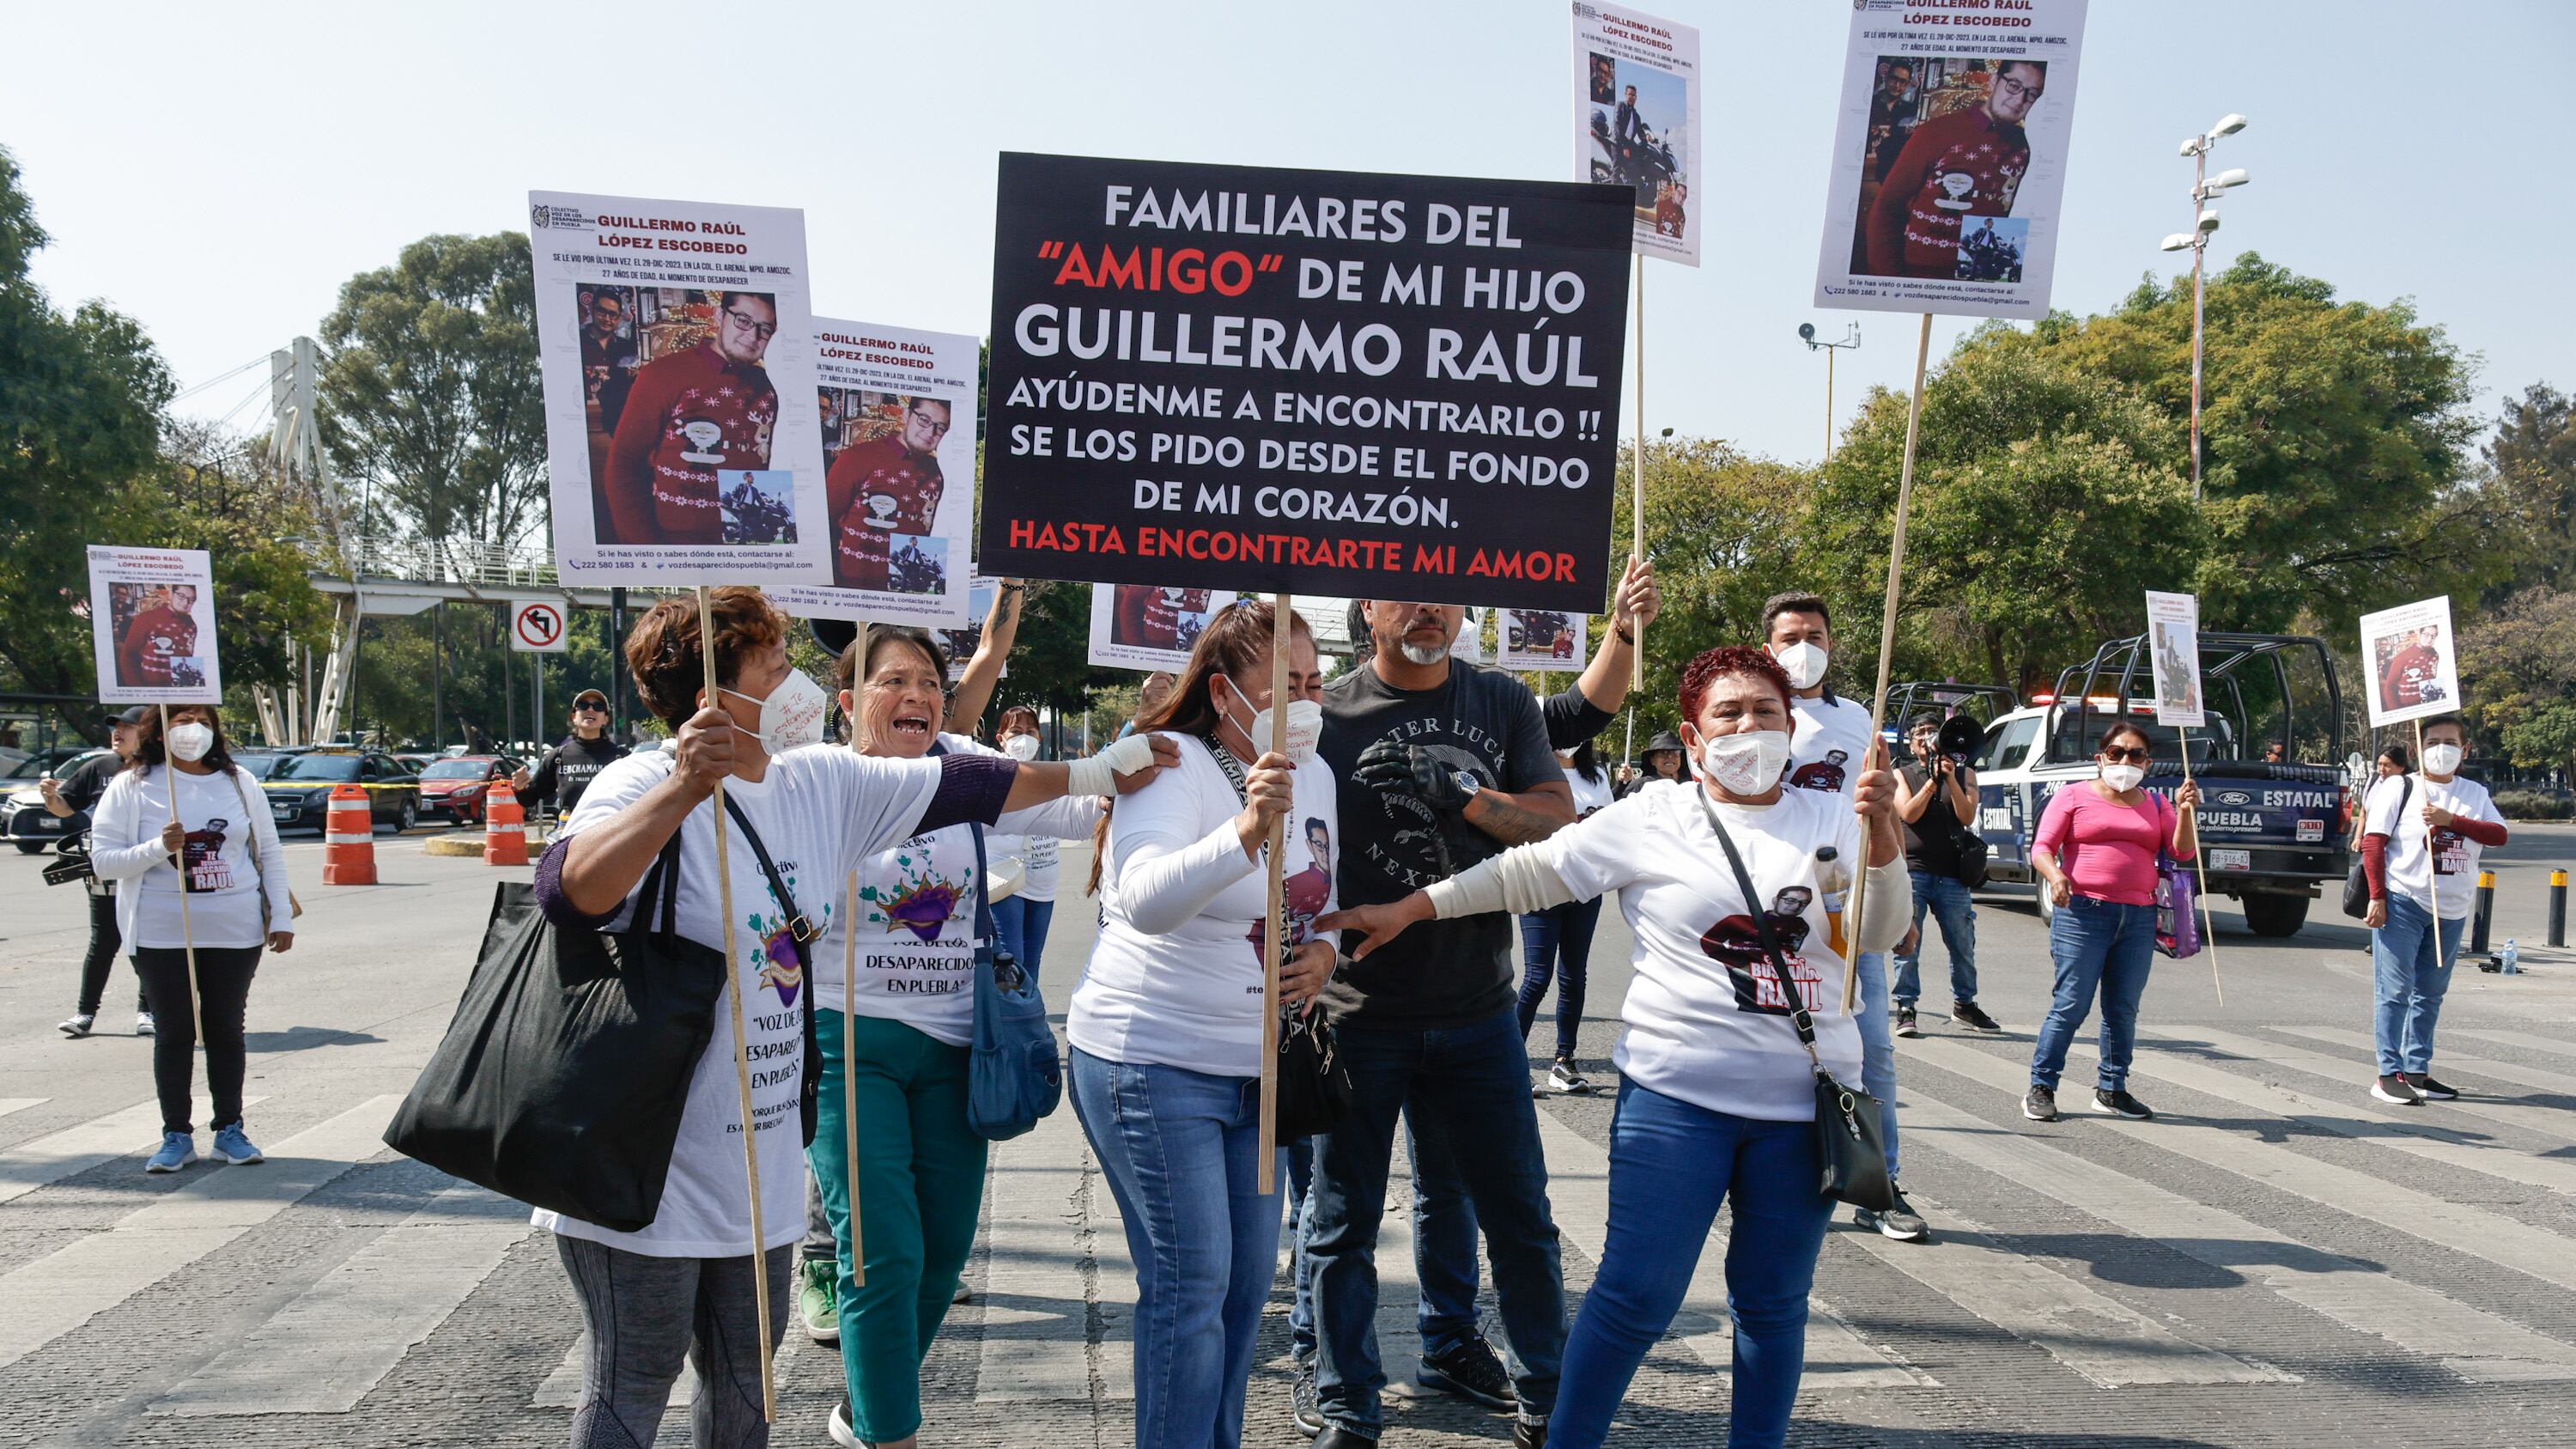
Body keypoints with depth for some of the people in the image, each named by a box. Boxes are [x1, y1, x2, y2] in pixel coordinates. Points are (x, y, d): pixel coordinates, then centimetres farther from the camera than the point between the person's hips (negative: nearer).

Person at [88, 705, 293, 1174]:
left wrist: (281, 916, 4)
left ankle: (229, 1130, 17)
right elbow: (103, 861, -4)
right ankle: (176, 1135, 14)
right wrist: (159, 847, -20)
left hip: (236, 931, 2)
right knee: (174, 1032, 4)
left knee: (226, 1029, 7)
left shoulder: (239, 782, 7)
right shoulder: (131, 786, 0)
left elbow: (270, 852, 10)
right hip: (162, 934, -1)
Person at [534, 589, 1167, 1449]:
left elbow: (959, 789, 13)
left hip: (757, 1175, 7)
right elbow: (570, 893, -36)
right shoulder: (645, 787, -17)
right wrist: (685, 789, -46)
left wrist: (1090, 777, 20)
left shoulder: (820, 782, 3)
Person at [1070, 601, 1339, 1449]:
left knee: (1248, 1282, 15)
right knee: (1192, 1285, -4)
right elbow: (1145, 901, -35)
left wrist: (1322, 950, -1)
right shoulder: (1171, 764, -17)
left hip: (1256, 1063, 8)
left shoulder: (1314, 773, 6)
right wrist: (1246, 831, -50)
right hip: (1152, 1062, -8)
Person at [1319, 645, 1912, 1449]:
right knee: (1636, 1296, -2)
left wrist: (1881, 832, -16)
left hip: (1802, 1105, 3)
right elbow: (1528, 871, 1)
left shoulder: (1831, 819, 7)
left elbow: (1881, 934, 1)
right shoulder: (1652, 819, 1)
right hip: (1678, 1094, -2)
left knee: (1773, 1301, 13)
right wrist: (1407, 910, -3)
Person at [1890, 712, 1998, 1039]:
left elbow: (1967, 817, -2)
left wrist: (1950, 779, -11)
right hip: (1912, 871, -1)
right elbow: (1909, 814, -6)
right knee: (1907, 944, -4)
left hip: (1951, 874, 1)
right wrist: (1932, 779, -12)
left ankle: (1964, 1004, 26)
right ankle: (1906, 1009, 3)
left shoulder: (1964, 774, 12)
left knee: (1963, 944, 8)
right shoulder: (1902, 776, 10)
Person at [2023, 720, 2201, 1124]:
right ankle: (2041, 1088, 1)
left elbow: (2183, 851, 7)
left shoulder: (2155, 804, 16)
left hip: (2139, 918, 4)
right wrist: (2054, 875, -22)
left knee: (2123, 1010, 7)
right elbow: (2042, 847, -1)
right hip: (2083, 912, -4)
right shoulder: (2074, 797, 5)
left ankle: (2112, 1090, 19)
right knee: (2071, 1005, -7)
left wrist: (2184, 811, -9)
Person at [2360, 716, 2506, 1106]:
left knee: (2430, 994, 11)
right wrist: (2377, 896, -12)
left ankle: (2416, 1071, 20)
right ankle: (2389, 1074, -3)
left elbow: (2499, 834, -5)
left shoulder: (2475, 794, 12)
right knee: (2395, 990, -5)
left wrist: (2452, 820, -19)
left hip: (2451, 909, 5)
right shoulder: (2400, 787, 0)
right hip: (2402, 902, -5)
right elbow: (2373, 842, -5)